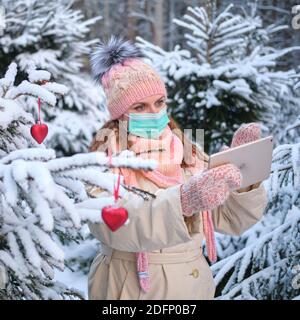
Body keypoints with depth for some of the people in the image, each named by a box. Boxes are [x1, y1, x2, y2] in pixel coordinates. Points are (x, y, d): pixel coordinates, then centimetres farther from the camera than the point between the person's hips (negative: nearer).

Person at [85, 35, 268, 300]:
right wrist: (181, 200, -44)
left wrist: (240, 171, -18)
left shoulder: (188, 152, 1)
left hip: (194, 284, 4)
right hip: (132, 288, -4)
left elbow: (233, 220, -1)